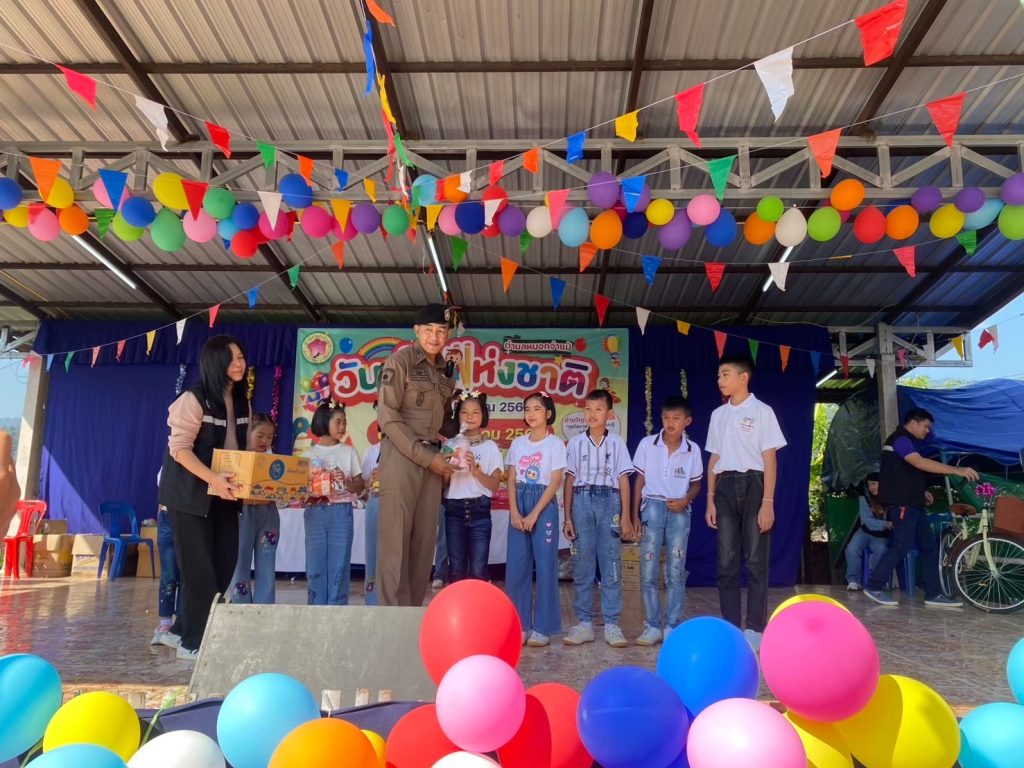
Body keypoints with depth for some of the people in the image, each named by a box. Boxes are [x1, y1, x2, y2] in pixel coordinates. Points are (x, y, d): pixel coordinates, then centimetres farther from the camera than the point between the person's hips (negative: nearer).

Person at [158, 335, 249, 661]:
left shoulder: (241, 402, 8)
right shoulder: (194, 398, -13)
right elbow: (179, 447, -20)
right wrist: (212, 479, -32)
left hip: (225, 496, 7)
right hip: (191, 494, -7)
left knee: (225, 566, 7)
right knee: (200, 569, -3)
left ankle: (184, 629, 23)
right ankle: (193, 642, 10)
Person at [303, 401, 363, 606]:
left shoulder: (349, 452, 7)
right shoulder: (309, 454, 8)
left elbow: (360, 485, 5)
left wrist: (347, 483, -14)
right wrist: (305, 491, -16)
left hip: (341, 512, 0)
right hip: (315, 512, 1)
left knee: (339, 563, -2)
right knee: (315, 562, 1)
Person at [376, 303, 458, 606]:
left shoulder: (445, 370, 14)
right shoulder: (400, 360, -5)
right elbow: (388, 417, -11)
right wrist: (426, 457, -13)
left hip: (432, 458, 7)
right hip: (401, 455, -6)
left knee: (424, 539, 7)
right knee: (396, 538, -7)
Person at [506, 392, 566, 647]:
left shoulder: (555, 444, -4)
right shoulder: (517, 443, 9)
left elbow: (554, 483, -9)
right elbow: (512, 480, 7)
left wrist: (534, 514, -14)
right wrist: (514, 511, -6)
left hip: (544, 506, -4)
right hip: (519, 504, 4)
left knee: (544, 564, -2)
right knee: (516, 564, 3)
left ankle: (543, 627, 6)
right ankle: (519, 624, 12)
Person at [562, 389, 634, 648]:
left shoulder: (616, 443, 6)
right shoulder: (575, 442, 7)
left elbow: (623, 480, 6)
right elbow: (569, 480, 8)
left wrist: (625, 516, 0)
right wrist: (567, 517, 3)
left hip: (609, 501, -1)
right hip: (582, 502, 1)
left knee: (611, 564, 0)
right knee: (582, 565, 3)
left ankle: (611, 624, 6)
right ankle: (584, 623, 10)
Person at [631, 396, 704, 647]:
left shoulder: (693, 449, 0)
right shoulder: (647, 444, -2)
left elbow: (696, 484, 10)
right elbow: (639, 480, 4)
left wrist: (685, 501, -10)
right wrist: (634, 515, 2)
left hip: (679, 511, 0)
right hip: (652, 508, 0)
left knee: (676, 572, 3)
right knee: (648, 570, 0)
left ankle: (672, 626, 12)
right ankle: (652, 625, 9)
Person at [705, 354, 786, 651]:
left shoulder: (762, 412, -2)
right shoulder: (718, 414, 12)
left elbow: (769, 460, -5)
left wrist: (768, 502, -11)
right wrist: (710, 499, 9)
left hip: (753, 485, -4)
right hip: (725, 487, 4)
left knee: (755, 560, -2)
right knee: (726, 560, 4)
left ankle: (754, 628, 6)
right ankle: (730, 625, 12)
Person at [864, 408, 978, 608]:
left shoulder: (908, 442, 22)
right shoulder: (900, 439, -12)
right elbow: (920, 463, -28)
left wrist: (922, 491, 14)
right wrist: (957, 470, -31)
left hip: (913, 503, 10)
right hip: (901, 503, -10)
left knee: (928, 547, 6)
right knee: (902, 546, -11)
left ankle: (933, 594, 7)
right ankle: (874, 586, -4)